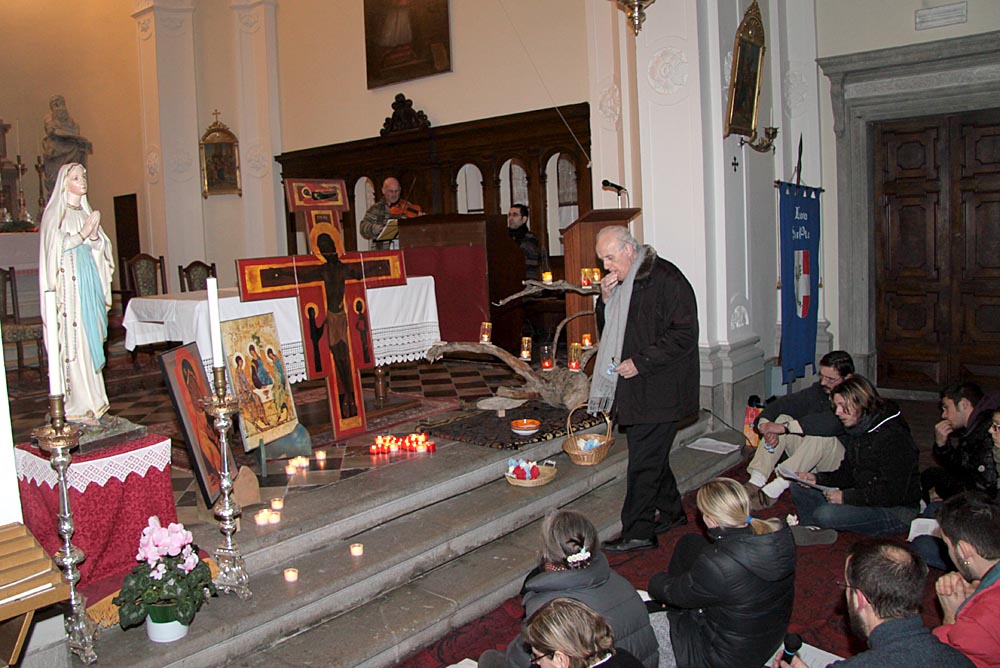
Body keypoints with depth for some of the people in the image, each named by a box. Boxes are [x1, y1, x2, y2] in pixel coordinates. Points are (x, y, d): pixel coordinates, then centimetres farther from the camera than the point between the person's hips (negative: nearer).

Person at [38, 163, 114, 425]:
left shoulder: (87, 212, 18)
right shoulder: (55, 212, -1)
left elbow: (100, 248, 15)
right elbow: (56, 246, -10)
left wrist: (94, 235, -4)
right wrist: (83, 234, -14)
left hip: (90, 279, 6)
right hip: (68, 281, -6)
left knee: (90, 338, 5)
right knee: (73, 340, -9)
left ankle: (92, 400, 9)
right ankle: (79, 406, -8)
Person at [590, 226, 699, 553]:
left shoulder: (665, 278, -14)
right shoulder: (620, 282, 12)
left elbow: (684, 334, -17)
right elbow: (607, 329, 18)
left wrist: (640, 362, -19)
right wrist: (606, 300, -1)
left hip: (659, 389, -9)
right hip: (634, 387, 9)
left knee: (644, 460, -5)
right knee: (652, 455, 18)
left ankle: (638, 532, 5)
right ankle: (671, 512, 34)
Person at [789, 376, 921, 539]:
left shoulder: (893, 436, -20)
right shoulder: (856, 431, 8)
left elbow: (892, 493, -23)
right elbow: (847, 474, 14)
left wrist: (847, 497, -21)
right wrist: (817, 479, -3)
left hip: (896, 513, -9)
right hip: (865, 499, 9)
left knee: (825, 514, -30)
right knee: (798, 488, 3)